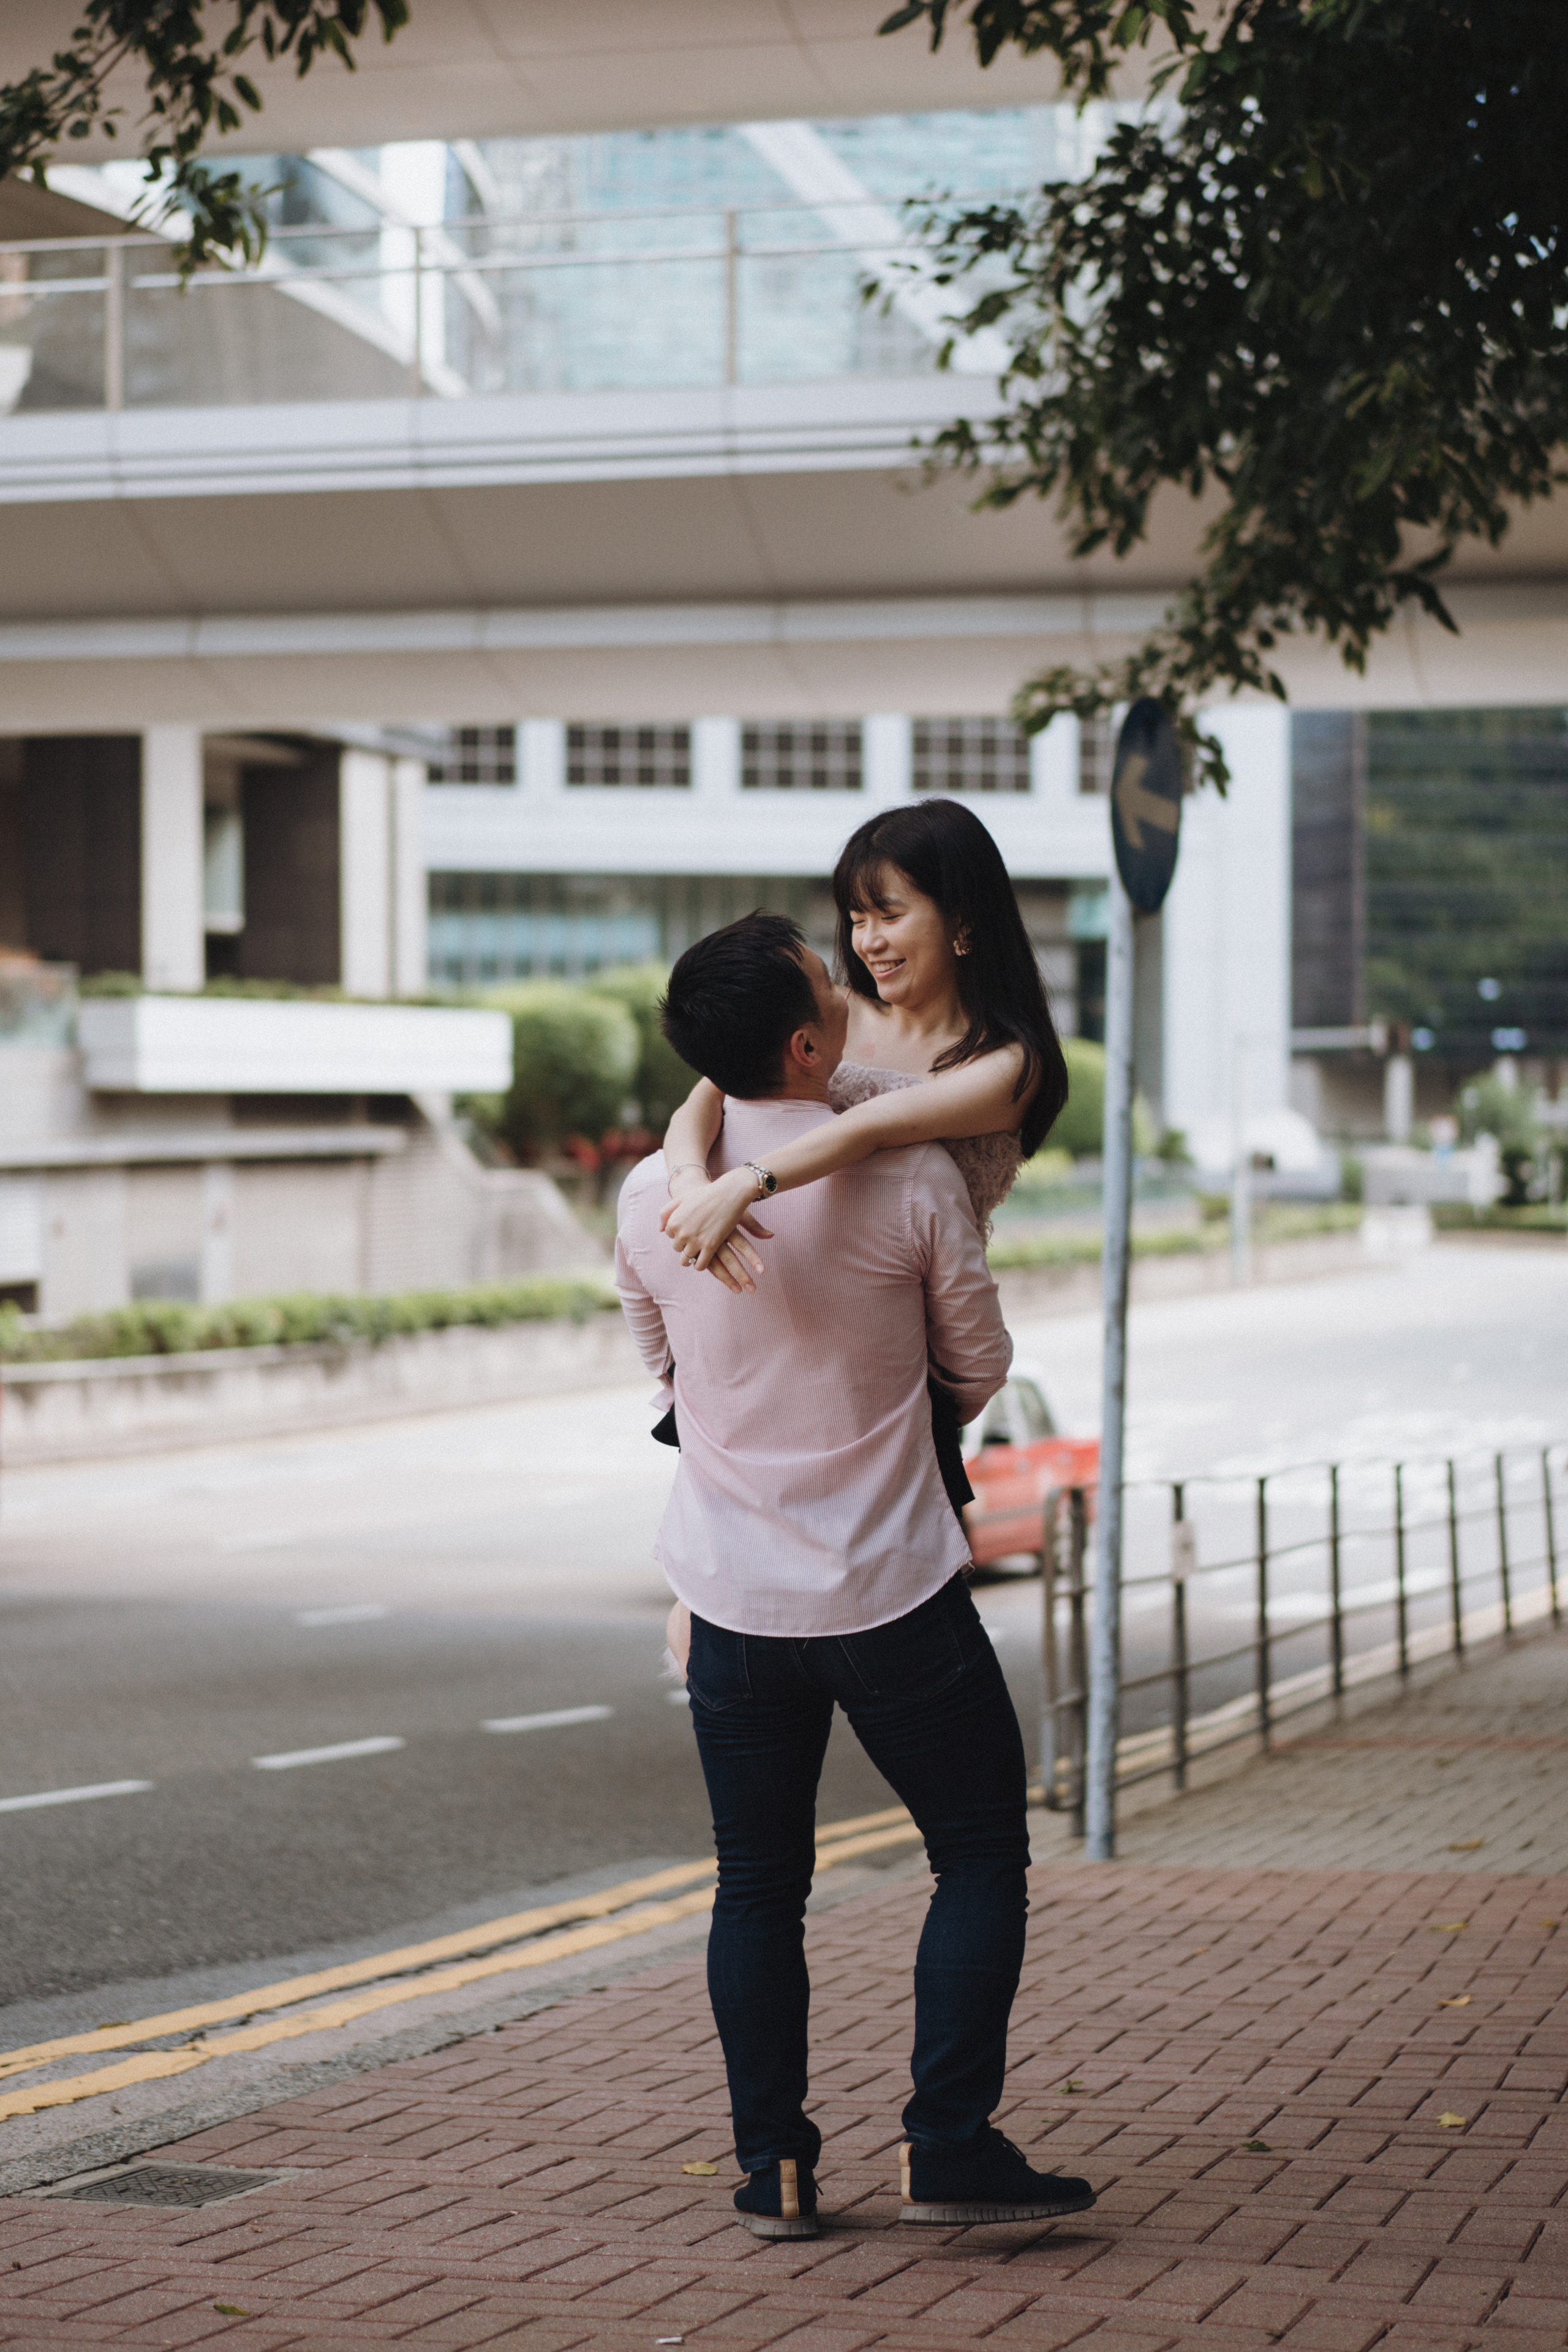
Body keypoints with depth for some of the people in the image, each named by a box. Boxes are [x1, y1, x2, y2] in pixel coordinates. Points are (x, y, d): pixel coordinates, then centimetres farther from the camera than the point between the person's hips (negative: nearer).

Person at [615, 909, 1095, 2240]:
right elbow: (982, 1368, 2)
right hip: (894, 1590, -3)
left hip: (735, 1594, 3)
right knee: (981, 1852, 10)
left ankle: (774, 2169, 14)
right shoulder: (912, 1184, -12)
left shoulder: (652, 1199, -4)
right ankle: (950, 2150, 5)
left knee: (759, 1887, 13)